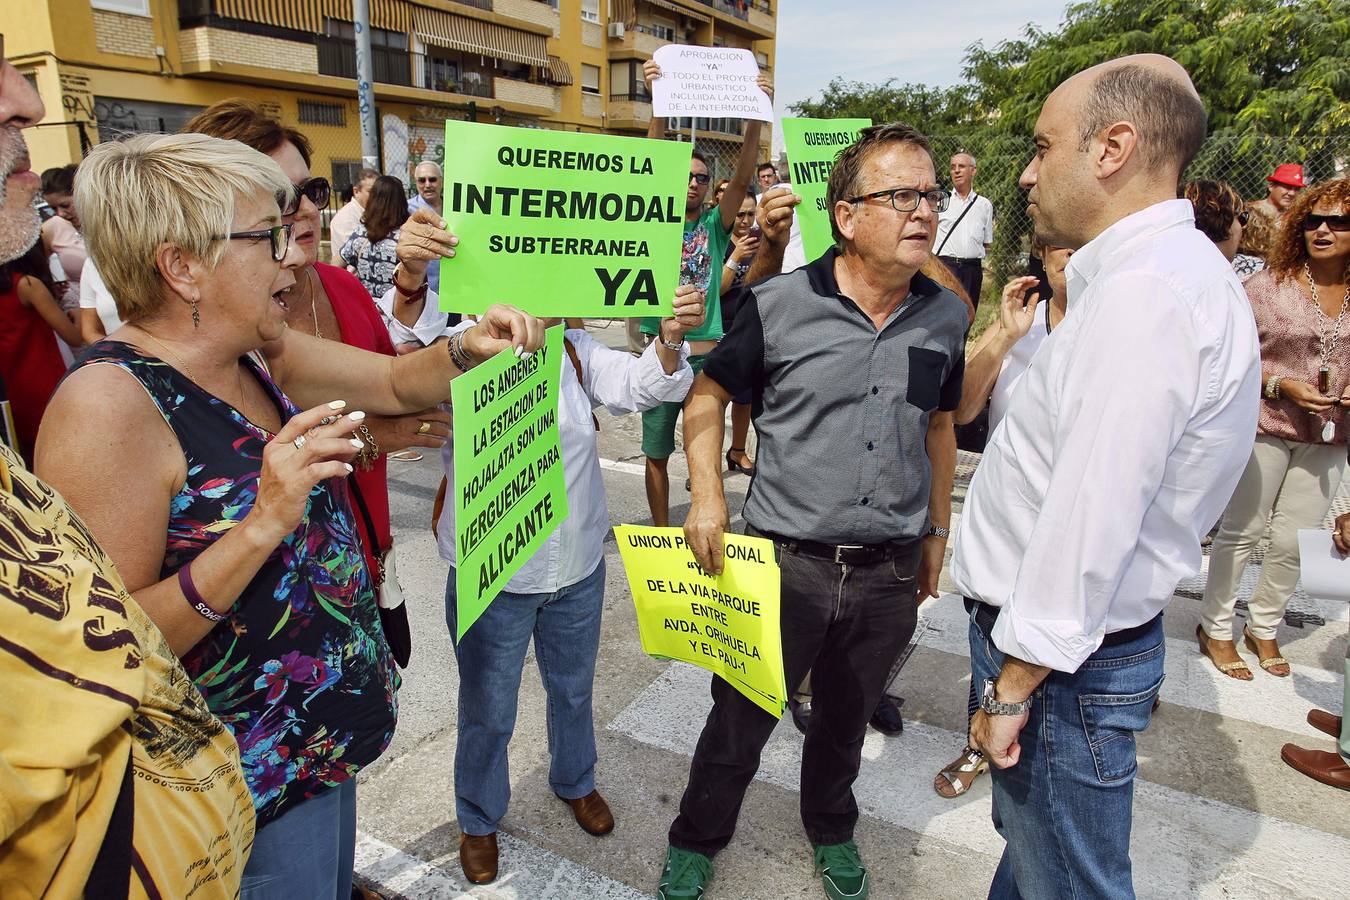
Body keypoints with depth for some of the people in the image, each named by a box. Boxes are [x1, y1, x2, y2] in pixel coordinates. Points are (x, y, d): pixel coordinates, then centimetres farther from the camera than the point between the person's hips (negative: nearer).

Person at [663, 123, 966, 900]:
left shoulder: (947, 317, 0)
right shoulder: (779, 305, -12)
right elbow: (708, 396, -1)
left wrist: (936, 534, 15)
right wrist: (709, 499, -12)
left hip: (889, 574, 3)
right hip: (785, 563, -3)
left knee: (846, 720, 24)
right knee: (740, 720, 15)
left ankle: (831, 830, 53)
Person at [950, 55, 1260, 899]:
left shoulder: (1146, 293, -25)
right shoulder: (1167, 272, 10)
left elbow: (1092, 519, -27)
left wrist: (1014, 685, -20)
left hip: (1069, 660, -10)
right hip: (1059, 633, 10)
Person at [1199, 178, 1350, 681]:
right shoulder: (1267, 286, -6)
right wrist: (1281, 385, -18)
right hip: (1265, 428, -3)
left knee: (1295, 541, 8)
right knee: (1242, 531, 5)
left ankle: (1263, 628, 28)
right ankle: (1215, 627, 21)